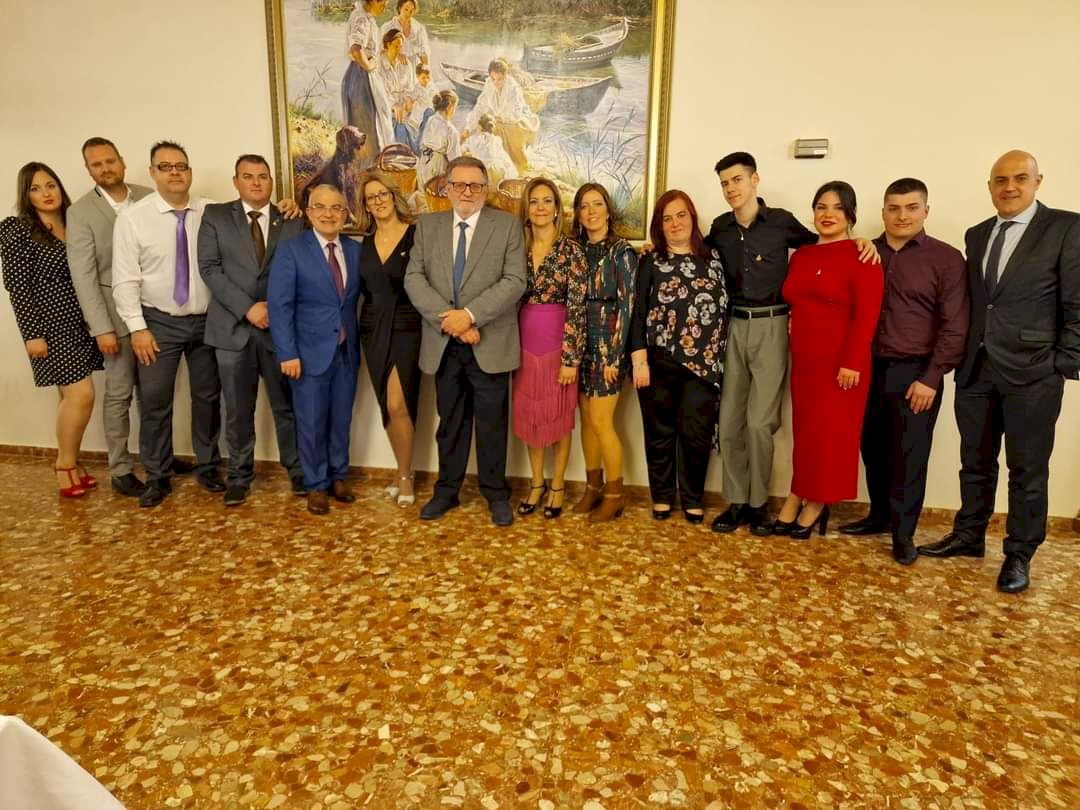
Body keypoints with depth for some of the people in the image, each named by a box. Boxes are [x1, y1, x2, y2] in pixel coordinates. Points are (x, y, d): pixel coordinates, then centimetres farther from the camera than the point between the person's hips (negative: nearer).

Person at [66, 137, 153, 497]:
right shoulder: (81, 211, -5)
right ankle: (121, 470, 13)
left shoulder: (149, 198, 4)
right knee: (119, 394, 3)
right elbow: (83, 275, -9)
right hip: (118, 313, -3)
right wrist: (102, 328, -15)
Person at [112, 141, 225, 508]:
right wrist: (138, 328, -10)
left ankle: (207, 466, 28)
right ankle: (157, 476, 19)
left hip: (207, 320, 1)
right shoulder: (132, 217, -5)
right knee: (154, 401, 3)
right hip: (159, 322, -1)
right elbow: (125, 280, -6)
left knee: (208, 396, 11)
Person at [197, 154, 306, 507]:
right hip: (233, 327, 0)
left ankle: (298, 470, 21)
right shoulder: (215, 215, 6)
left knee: (288, 406, 6)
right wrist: (247, 308, -12)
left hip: (280, 326, 0)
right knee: (238, 411, 8)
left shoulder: (293, 221, 7)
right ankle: (238, 476, 23)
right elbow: (209, 268, -3)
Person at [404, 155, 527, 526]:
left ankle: (496, 493, 23)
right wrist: (449, 319, -16)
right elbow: (414, 278, -3)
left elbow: (514, 281, -11)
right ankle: (447, 490, 28)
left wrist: (470, 314, -20)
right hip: (443, 344, 3)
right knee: (450, 421, 14)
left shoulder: (507, 225, 0)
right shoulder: (428, 225, 8)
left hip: (489, 343, -2)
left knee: (492, 422, 8)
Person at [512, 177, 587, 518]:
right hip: (524, 343, 4)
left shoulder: (570, 250, -8)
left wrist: (570, 358, -15)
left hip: (558, 344, -4)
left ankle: (557, 487, 24)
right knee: (529, 415, 12)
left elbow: (576, 307, -12)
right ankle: (536, 484, 28)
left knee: (558, 417, 8)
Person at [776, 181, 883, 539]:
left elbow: (867, 314, -13)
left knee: (831, 434, 3)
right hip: (803, 360, 6)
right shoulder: (800, 255, 13)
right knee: (805, 432, 10)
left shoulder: (860, 257, -7)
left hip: (840, 363, -6)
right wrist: (792, 335, 5)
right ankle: (795, 505, 18)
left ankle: (815, 507, 17)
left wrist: (851, 362, -18)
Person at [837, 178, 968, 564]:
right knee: (873, 449, 11)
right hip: (871, 368, 3)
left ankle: (903, 533, 16)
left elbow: (954, 326, -7)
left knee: (909, 456, 4)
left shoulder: (946, 258, -3)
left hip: (915, 372, -3)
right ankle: (879, 515, 29)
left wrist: (931, 378, -12)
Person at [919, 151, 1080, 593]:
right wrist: (962, 355, 6)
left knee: (1027, 469, 6)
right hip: (976, 369, 5)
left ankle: (1019, 555, 20)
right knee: (975, 462, 15)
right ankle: (969, 536, 30)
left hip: (1032, 372, -4)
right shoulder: (976, 235, 12)